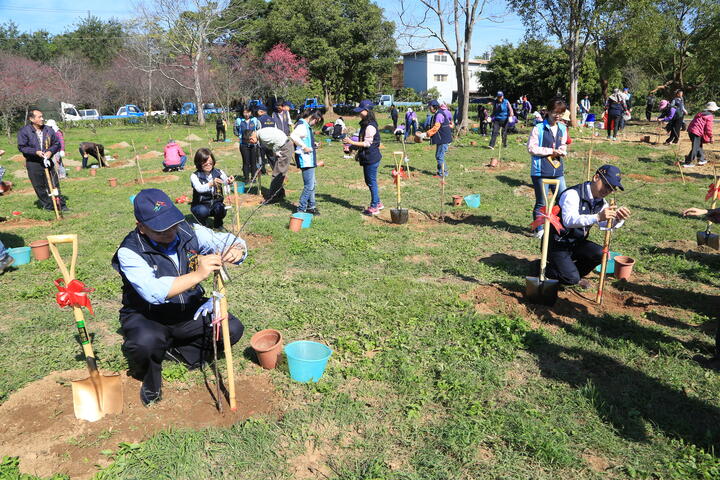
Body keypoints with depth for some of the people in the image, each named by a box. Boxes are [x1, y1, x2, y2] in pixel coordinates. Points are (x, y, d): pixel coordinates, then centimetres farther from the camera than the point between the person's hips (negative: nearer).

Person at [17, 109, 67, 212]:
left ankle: (61, 205, 8)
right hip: (33, 164, -2)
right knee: (39, 187, 5)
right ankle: (47, 206, 15)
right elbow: (22, 147, -7)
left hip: (47, 161, 2)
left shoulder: (48, 130, 3)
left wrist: (51, 151, -10)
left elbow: (56, 143, 9)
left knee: (54, 184, 3)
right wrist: (36, 152, -20)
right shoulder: (24, 131, -7)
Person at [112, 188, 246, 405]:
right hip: (146, 316, -4)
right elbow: (153, 292, -37)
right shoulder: (130, 251, -22)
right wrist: (197, 274, -43)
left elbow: (232, 241, -6)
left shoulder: (188, 232, -11)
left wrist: (235, 250, -31)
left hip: (188, 311, 4)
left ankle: (174, 351, 7)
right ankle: (150, 380, 0)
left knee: (232, 329, -16)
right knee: (147, 341, -37)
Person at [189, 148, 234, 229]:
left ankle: (218, 225, 5)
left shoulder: (219, 172, -6)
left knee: (221, 209, -30)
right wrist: (211, 184, -54)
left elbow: (226, 181, -25)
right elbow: (199, 188, -33)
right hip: (201, 205, -2)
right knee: (202, 211, -34)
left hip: (216, 203, 2)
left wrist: (229, 181, -51)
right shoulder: (195, 176, -14)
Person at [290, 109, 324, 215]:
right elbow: (293, 136, -32)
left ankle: (311, 206, 29)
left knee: (312, 184, 18)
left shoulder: (307, 126, 17)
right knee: (309, 185, -8)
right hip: (305, 160, -11)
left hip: (309, 160, 11)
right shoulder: (302, 125, -15)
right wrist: (304, 147, -26)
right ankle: (301, 209, -1)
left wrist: (313, 144, 11)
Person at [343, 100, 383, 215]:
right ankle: (378, 203, 29)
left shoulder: (370, 126, -19)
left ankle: (374, 207, 8)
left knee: (372, 182, -1)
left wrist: (351, 142, -22)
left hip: (371, 158, -10)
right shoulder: (365, 124, 13)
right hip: (367, 158, 10)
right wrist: (359, 153, 22)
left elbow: (367, 143, -21)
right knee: (369, 181, 18)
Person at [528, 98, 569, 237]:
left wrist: (562, 151, -3)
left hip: (558, 170, 6)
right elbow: (532, 148, -11)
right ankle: (539, 230, 19)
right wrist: (551, 151, -12)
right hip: (541, 171, -6)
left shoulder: (562, 128, 10)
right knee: (541, 203, 4)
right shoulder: (538, 128, -8)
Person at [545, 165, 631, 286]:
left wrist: (618, 219, -28)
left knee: (601, 254, -16)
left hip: (575, 243, 8)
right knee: (571, 279, -20)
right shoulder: (572, 194, -22)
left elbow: (607, 225, -6)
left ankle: (576, 275, 10)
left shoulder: (600, 202, 4)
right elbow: (568, 220, -38)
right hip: (557, 244, -8)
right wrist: (597, 217, -49)